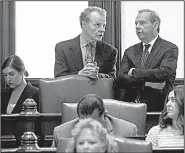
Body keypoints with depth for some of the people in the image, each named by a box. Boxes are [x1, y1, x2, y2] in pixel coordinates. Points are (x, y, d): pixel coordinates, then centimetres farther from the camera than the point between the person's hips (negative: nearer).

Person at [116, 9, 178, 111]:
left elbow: (163, 72, -14)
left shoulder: (170, 48, 3)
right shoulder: (130, 52, 16)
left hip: (156, 107, -4)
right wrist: (145, 83, -12)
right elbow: (120, 80, 4)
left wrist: (134, 72, -3)